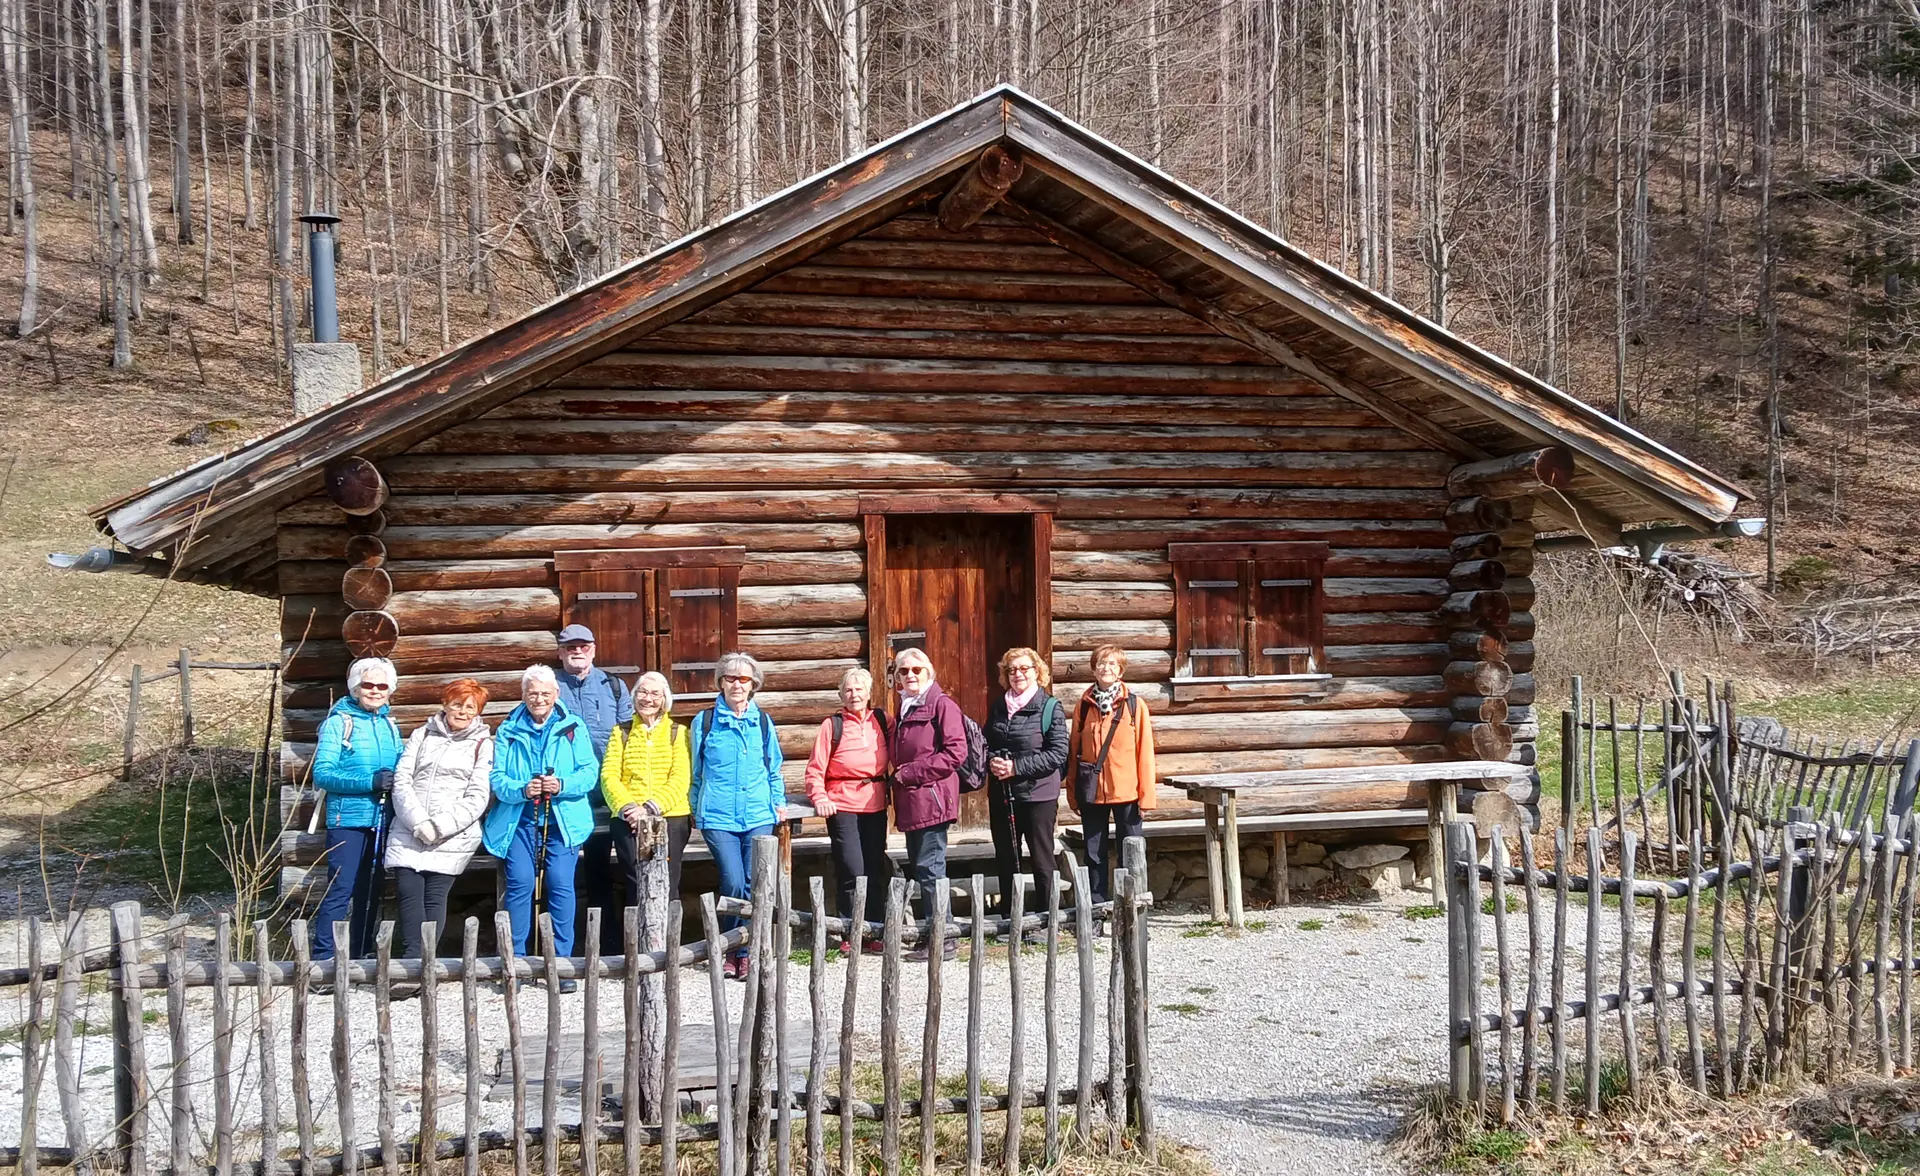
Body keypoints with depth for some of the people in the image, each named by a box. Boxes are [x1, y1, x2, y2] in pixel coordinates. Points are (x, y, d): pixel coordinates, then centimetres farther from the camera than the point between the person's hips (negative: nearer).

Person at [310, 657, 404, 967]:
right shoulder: (338, 722, -5)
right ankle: (323, 959, -6)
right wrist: (370, 782, -23)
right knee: (340, 889, -10)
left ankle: (360, 957, 19)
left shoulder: (389, 725, 12)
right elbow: (321, 773, -13)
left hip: (381, 821, 6)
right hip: (347, 819, -6)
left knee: (370, 892, 11)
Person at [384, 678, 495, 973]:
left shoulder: (483, 745, 8)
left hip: (452, 836, -2)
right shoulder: (422, 735, 16)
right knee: (409, 891, -10)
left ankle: (426, 961, -5)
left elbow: (478, 797, -1)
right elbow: (402, 780, 6)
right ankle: (412, 958, -10)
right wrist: (418, 822, -10)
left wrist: (440, 827, -12)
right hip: (409, 832, 2)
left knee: (435, 895, -8)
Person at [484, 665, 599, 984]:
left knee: (561, 884, -8)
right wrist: (522, 789, -19)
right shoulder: (508, 731, 11)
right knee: (519, 883, -10)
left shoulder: (573, 727, 8)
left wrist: (562, 785, -19)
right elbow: (497, 778, 1)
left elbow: (589, 772, 0)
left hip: (562, 820, -1)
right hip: (519, 820, 1)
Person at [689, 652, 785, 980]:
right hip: (718, 817, -2)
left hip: (759, 816, 2)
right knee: (734, 883, -11)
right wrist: (695, 809, 11)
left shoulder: (762, 721, 10)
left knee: (755, 884, -4)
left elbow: (773, 768, 18)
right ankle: (734, 950, 7)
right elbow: (695, 771, 11)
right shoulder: (705, 721, 4)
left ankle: (746, 952, 7)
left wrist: (778, 803, 13)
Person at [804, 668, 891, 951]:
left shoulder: (881, 721, 7)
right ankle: (850, 934, 3)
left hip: (875, 806, 3)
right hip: (842, 806, -3)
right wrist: (820, 798, -14)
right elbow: (815, 768, -2)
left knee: (876, 870, 7)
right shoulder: (833, 725, -1)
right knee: (852, 872, -6)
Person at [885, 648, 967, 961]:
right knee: (919, 868, 10)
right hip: (911, 802, 9)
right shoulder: (905, 709, 19)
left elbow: (956, 752, -16)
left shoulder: (942, 705, -7)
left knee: (929, 868, -8)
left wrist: (911, 772, -14)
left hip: (931, 798, -9)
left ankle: (942, 938, -4)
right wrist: (898, 774, 11)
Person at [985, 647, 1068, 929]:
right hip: (1001, 795, 5)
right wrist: (992, 761, -7)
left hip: (1038, 794, -5)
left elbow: (1058, 753, -12)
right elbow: (985, 743, 16)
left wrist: (1017, 767, -17)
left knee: (1041, 859, 3)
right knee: (1006, 860, 12)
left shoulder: (1050, 707, -6)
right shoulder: (997, 707, 9)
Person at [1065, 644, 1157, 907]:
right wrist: (1072, 792, 5)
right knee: (1095, 852, 9)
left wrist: (1146, 793, -7)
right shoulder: (1084, 706, 6)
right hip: (1092, 790, 2)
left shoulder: (1135, 705, -1)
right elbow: (1074, 751, 8)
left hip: (1126, 790, -2)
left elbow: (1145, 752, -3)